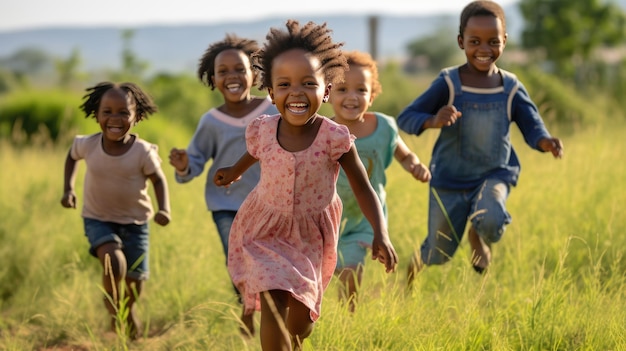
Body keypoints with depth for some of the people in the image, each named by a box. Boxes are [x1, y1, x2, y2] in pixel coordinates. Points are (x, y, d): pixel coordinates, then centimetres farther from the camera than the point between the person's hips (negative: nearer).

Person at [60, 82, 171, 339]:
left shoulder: (143, 152, -22)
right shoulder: (87, 145, -18)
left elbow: (158, 180, -6)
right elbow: (71, 156, 6)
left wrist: (164, 209, -21)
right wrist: (68, 188, 0)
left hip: (135, 221, 1)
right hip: (98, 220, -1)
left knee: (136, 279, 12)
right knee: (114, 262, -27)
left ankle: (129, 309, 49)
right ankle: (114, 314, 2)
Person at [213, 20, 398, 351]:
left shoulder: (335, 138, -24)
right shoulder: (261, 131, -18)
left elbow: (363, 189, -14)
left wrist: (381, 233, -27)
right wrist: (233, 172, 30)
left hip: (311, 234, 0)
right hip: (264, 230, 0)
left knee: (303, 312, 13)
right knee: (273, 303, -17)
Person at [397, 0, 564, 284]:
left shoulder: (511, 88, -5)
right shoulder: (448, 83, -13)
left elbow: (533, 127, -6)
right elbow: (405, 118, -15)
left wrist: (545, 142, -30)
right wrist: (433, 121, -36)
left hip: (494, 175, 1)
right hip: (450, 181, -1)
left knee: (491, 221, -32)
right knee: (439, 255, 10)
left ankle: (479, 237, 9)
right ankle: (416, 263, 51)